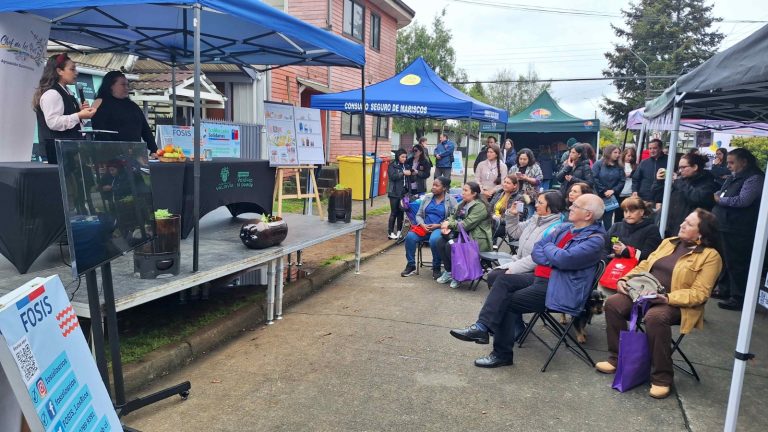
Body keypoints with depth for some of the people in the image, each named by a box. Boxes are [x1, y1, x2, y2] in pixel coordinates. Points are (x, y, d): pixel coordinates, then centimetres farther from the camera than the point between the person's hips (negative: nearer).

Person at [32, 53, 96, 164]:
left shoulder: (66, 93, 19)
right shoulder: (51, 93, -11)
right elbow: (53, 122, -21)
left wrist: (81, 110, 11)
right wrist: (79, 116, -23)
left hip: (69, 144, 9)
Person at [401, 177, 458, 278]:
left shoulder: (451, 200, 1)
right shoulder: (427, 197, 13)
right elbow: (419, 215, 14)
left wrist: (438, 225, -15)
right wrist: (423, 225, -7)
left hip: (440, 228, -4)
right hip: (424, 227, 4)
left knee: (434, 239, -37)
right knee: (410, 236, -25)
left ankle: (436, 268, -14)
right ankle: (411, 265, -9)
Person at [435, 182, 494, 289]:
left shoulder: (480, 206, -16)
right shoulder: (464, 204, 13)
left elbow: (466, 225, -23)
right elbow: (454, 217, 13)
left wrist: (449, 224, -13)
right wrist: (446, 225, -10)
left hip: (478, 240, -9)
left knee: (450, 246, -26)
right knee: (441, 242, -12)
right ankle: (448, 271, 1)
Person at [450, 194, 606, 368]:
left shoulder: (595, 240, -12)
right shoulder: (564, 228, 13)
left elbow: (565, 259, -26)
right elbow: (536, 250, 9)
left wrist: (548, 248, -5)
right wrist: (555, 258, -11)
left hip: (559, 290, -9)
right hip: (540, 278, 9)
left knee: (508, 301, -16)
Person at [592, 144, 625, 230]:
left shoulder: (619, 167, 9)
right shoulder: (598, 164, -3)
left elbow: (622, 182, 2)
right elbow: (594, 179, -11)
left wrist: (613, 190, -13)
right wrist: (604, 191, -13)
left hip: (612, 199, 3)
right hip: (598, 197, -3)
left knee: (608, 221, 6)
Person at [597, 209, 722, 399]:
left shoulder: (710, 256, -5)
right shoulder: (668, 242, 15)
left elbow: (699, 293, -13)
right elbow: (645, 265, 16)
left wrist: (667, 298, -27)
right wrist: (625, 279, -2)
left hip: (678, 304, -6)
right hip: (645, 294, 6)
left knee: (655, 317, -38)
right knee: (613, 303, -19)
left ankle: (662, 378, -20)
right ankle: (617, 359, -4)